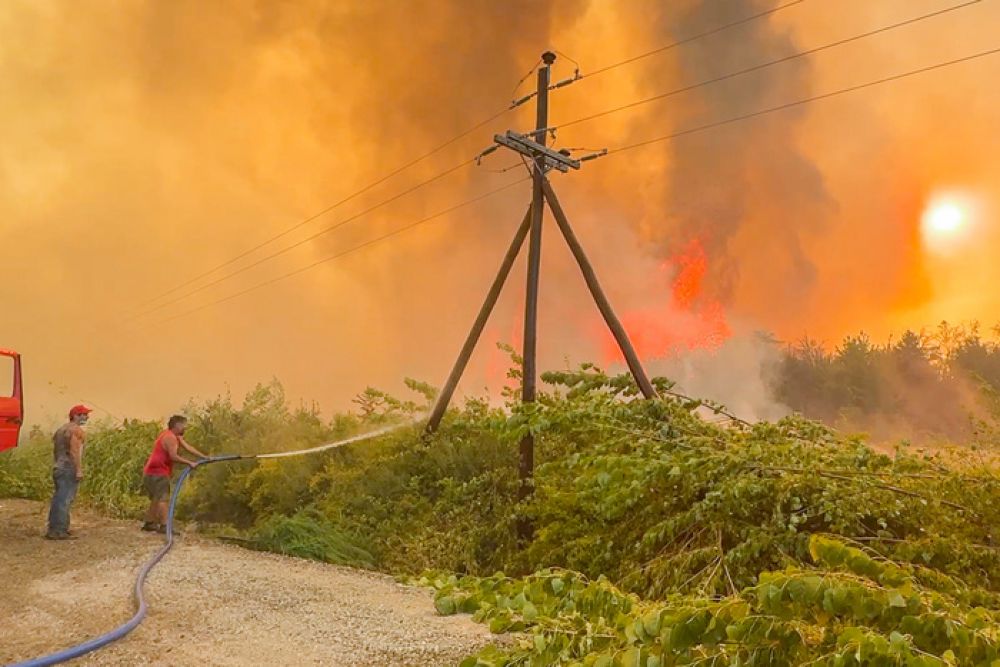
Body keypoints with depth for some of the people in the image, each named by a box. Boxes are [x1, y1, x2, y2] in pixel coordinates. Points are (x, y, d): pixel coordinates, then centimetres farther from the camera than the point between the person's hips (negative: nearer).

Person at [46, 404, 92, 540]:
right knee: (65, 500, -9)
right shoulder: (75, 429, -10)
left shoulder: (61, 429, 19)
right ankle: (59, 531, -11)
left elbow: (55, 450, 21)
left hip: (58, 468, 10)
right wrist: (79, 470, -21)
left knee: (58, 499, 13)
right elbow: (74, 450, -19)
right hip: (69, 469, -10)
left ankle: (53, 529, 18)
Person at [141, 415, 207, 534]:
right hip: (158, 472, -11)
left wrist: (204, 457, 7)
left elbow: (188, 447, 12)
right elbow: (173, 456, -26)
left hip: (151, 472, 11)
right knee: (162, 498, -13)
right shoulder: (170, 437, -17)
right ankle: (164, 526, -16)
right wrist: (190, 463, -24)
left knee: (156, 498, 18)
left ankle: (149, 523, 24)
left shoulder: (176, 436, 15)